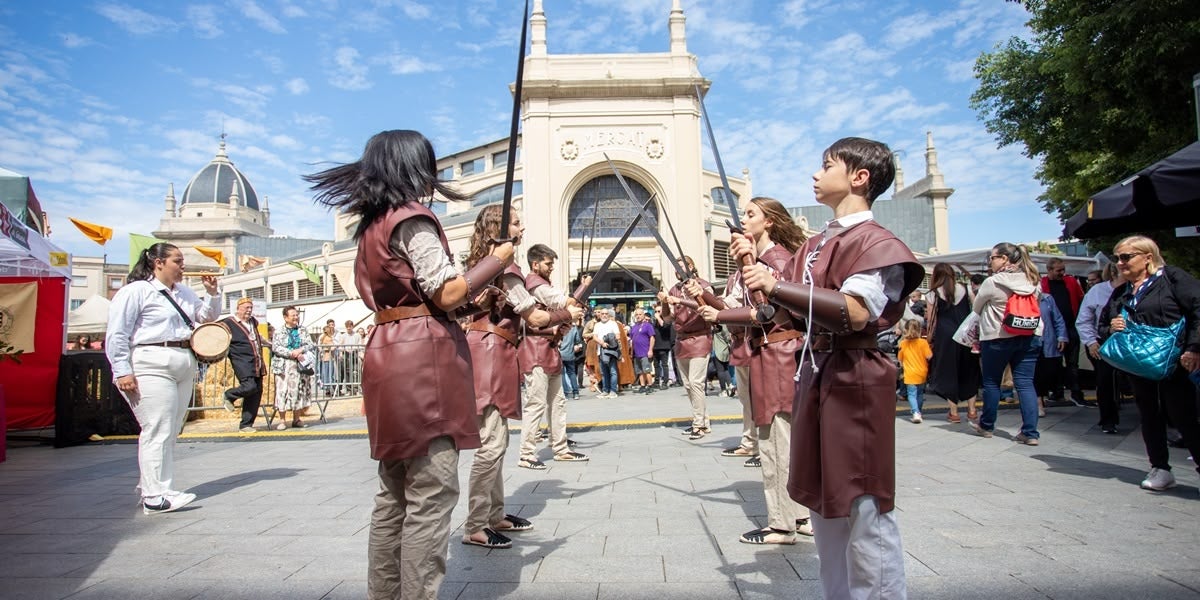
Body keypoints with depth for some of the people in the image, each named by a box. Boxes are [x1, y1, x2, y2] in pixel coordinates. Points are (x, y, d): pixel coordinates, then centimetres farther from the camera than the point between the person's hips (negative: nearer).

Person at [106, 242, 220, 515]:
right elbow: (117, 335, -8)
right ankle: (155, 496, -7)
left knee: (170, 431, 12)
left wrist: (211, 293, 8)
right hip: (152, 366, -8)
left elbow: (207, 316, 25)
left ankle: (149, 487, 24)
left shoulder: (183, 292, 19)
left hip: (184, 367, 8)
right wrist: (123, 371, -15)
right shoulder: (136, 291, -4)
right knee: (158, 431, -11)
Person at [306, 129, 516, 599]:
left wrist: (476, 297, 22)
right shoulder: (413, 218, -7)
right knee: (431, 495, -6)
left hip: (388, 357, 10)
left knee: (394, 495, 15)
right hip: (424, 361, -10)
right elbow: (447, 294, -13)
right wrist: (498, 259, 0)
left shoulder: (371, 225, 20)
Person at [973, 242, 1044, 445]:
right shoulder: (1032, 280, 5)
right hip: (1030, 336, 5)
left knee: (991, 382, 10)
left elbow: (976, 308, 1)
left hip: (998, 338, -5)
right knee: (1025, 383, 4)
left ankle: (986, 426, 23)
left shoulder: (992, 282, -12)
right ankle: (1030, 432, -1)